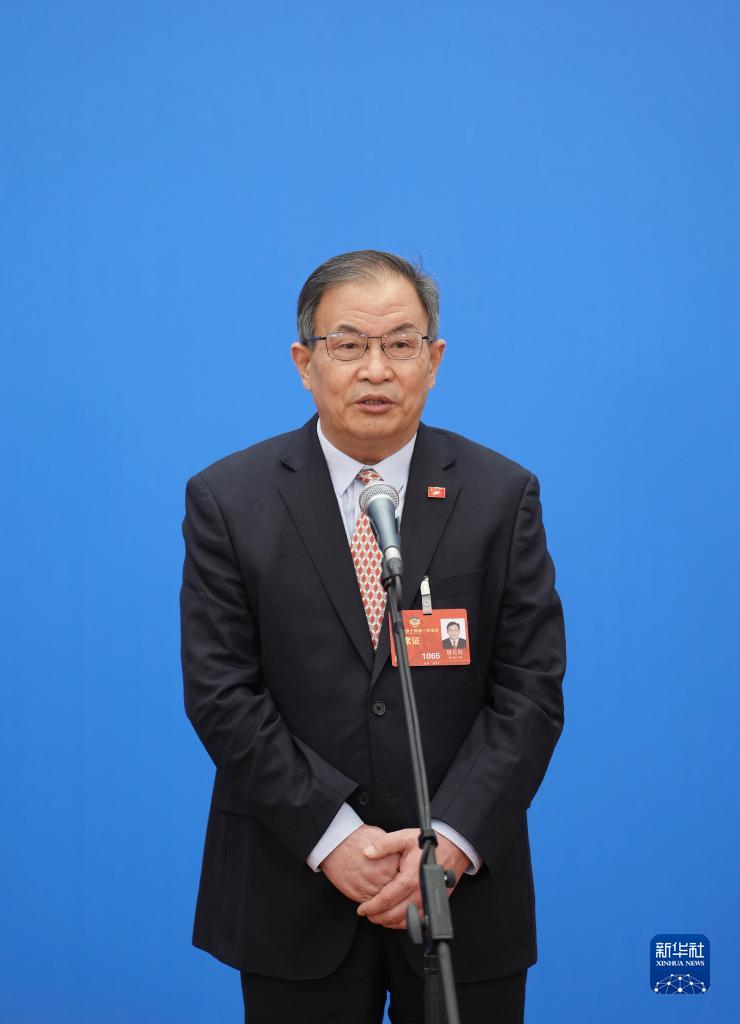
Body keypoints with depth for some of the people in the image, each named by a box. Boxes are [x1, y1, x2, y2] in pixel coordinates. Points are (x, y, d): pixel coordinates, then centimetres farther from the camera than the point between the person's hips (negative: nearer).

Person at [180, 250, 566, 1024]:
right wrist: (332, 834, -14)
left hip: (462, 881, 1)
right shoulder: (227, 498, -1)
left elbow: (531, 689, -3)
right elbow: (220, 692, -6)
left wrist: (453, 837, -14)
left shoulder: (502, 495, 1)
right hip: (294, 891, 0)